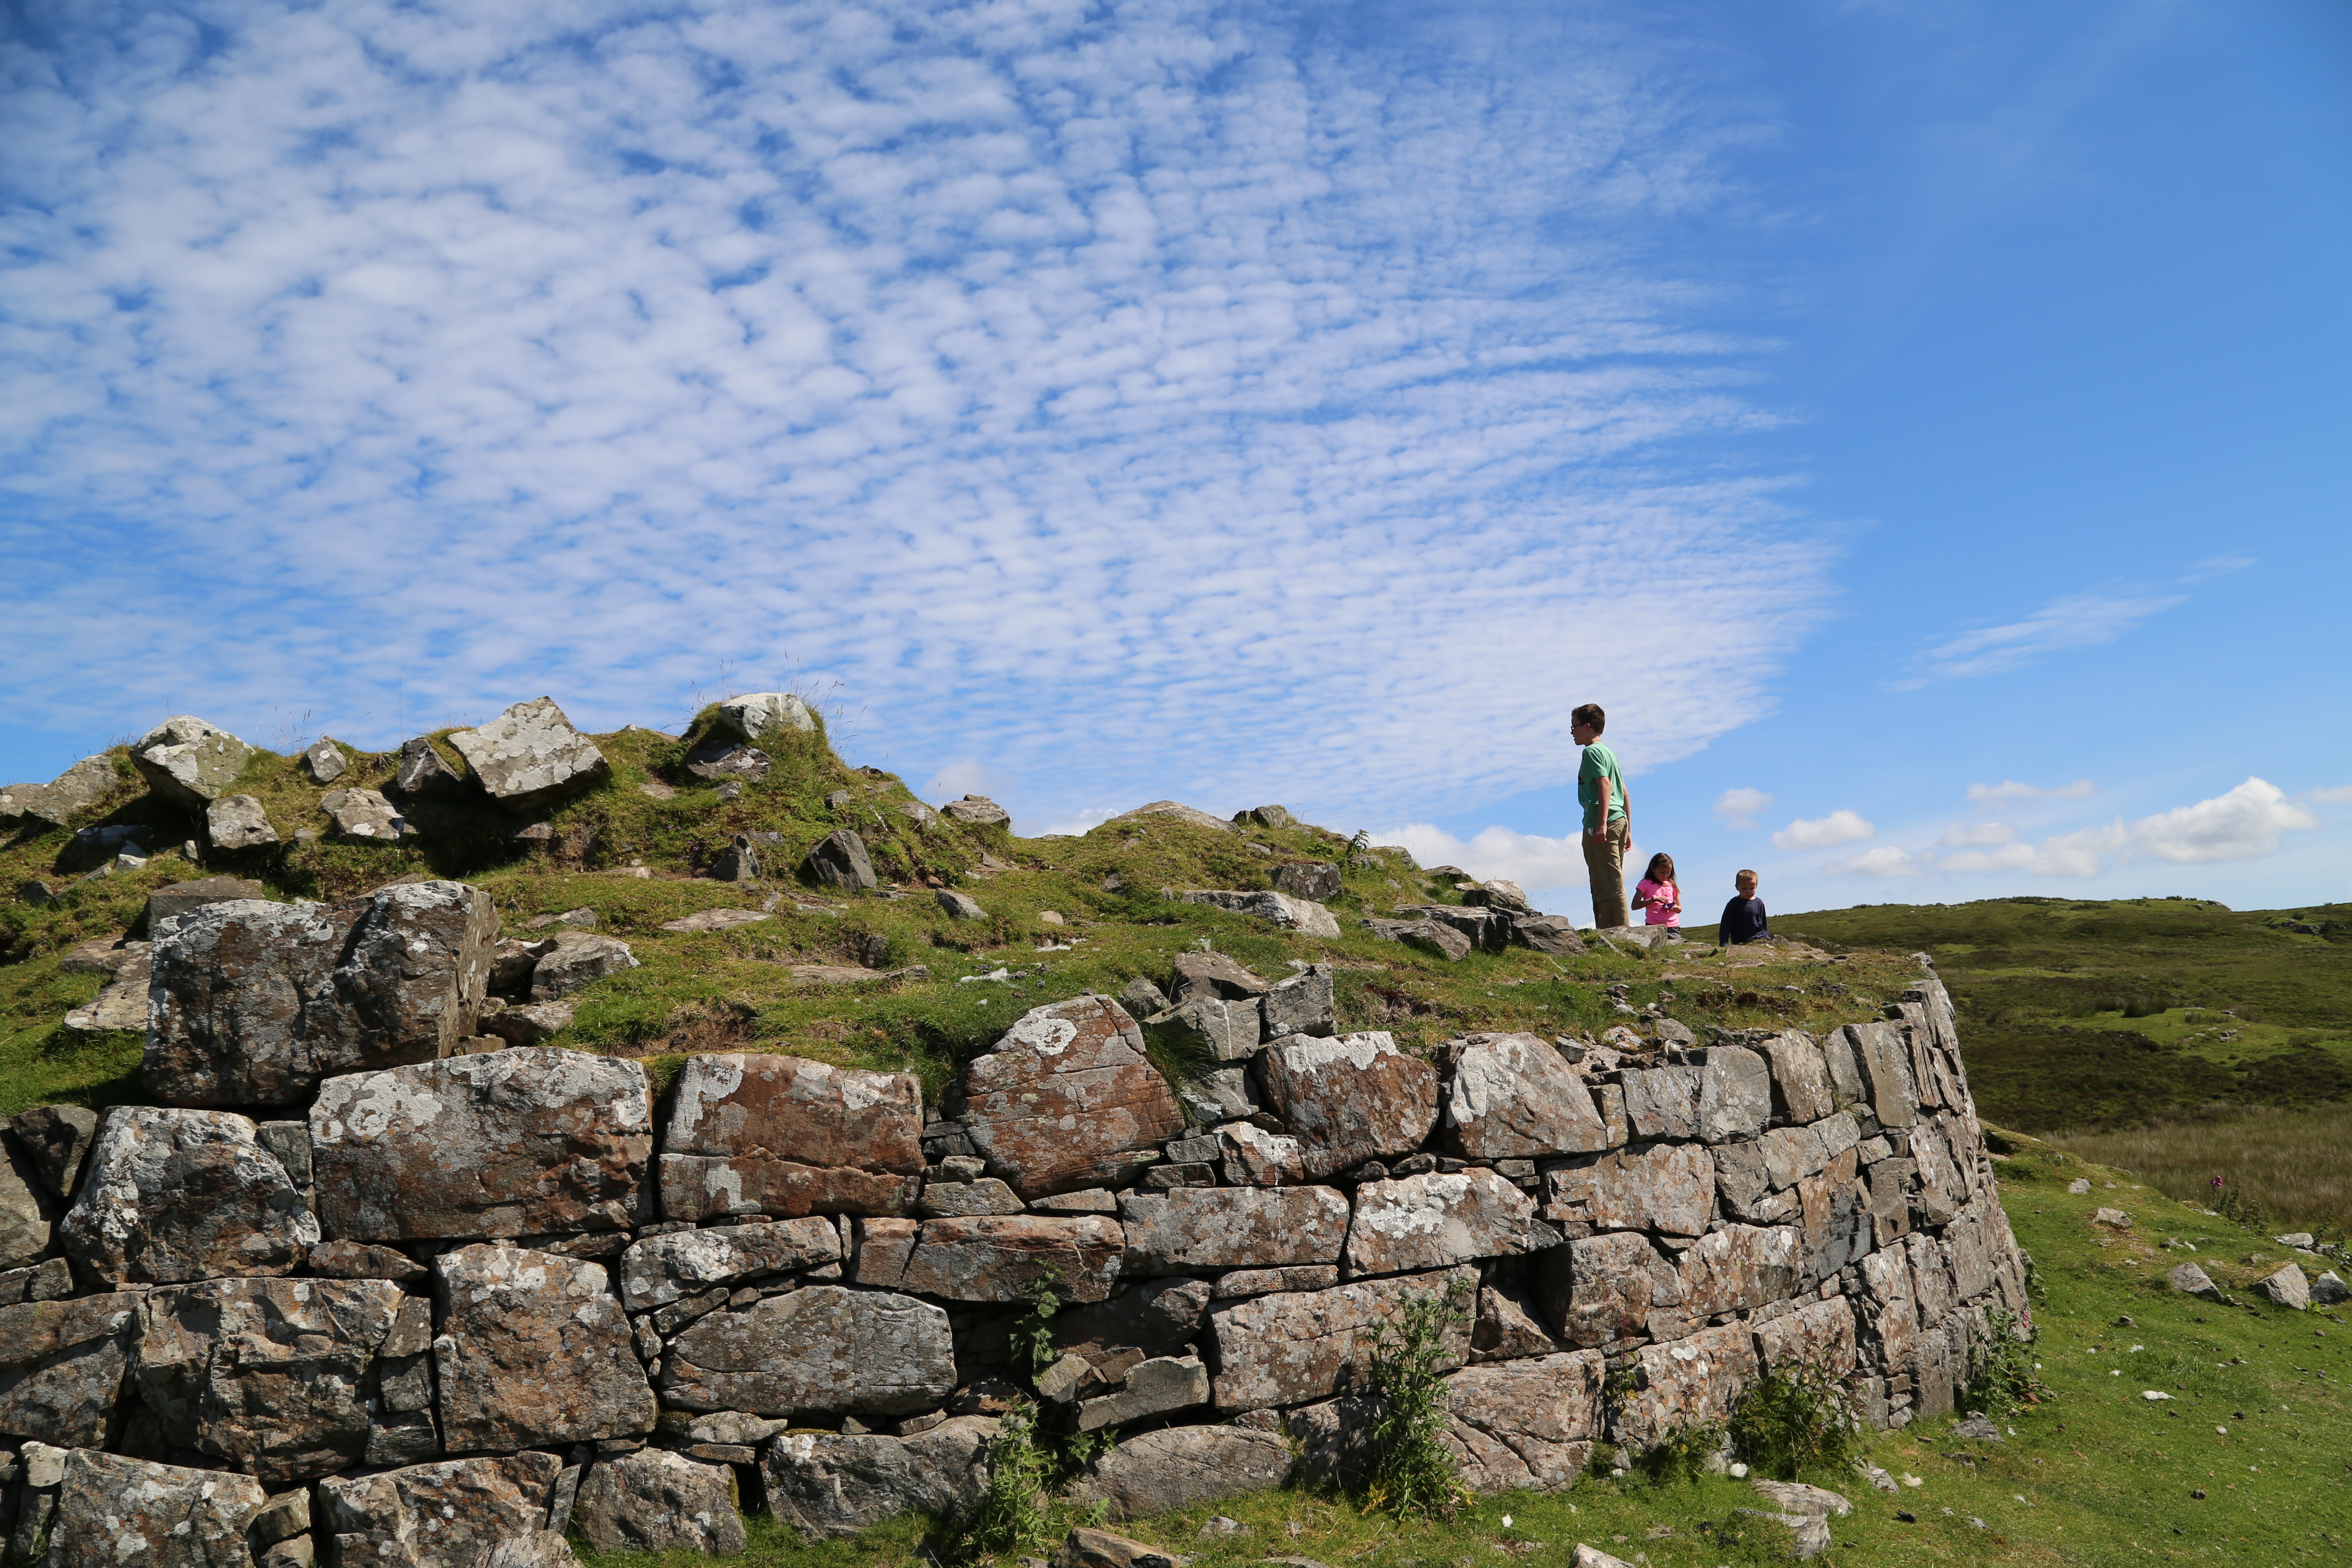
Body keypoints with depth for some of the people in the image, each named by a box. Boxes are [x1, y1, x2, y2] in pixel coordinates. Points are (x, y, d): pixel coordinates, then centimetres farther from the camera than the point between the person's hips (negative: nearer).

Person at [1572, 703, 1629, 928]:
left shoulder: (1592, 751, -5)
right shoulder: (1609, 752, 23)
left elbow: (1605, 784, -19)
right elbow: (1624, 792, 23)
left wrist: (1602, 823, -25)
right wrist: (1627, 829, 24)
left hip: (1603, 824, -10)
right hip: (1620, 820, 10)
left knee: (1609, 884, -10)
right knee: (1613, 883, 12)